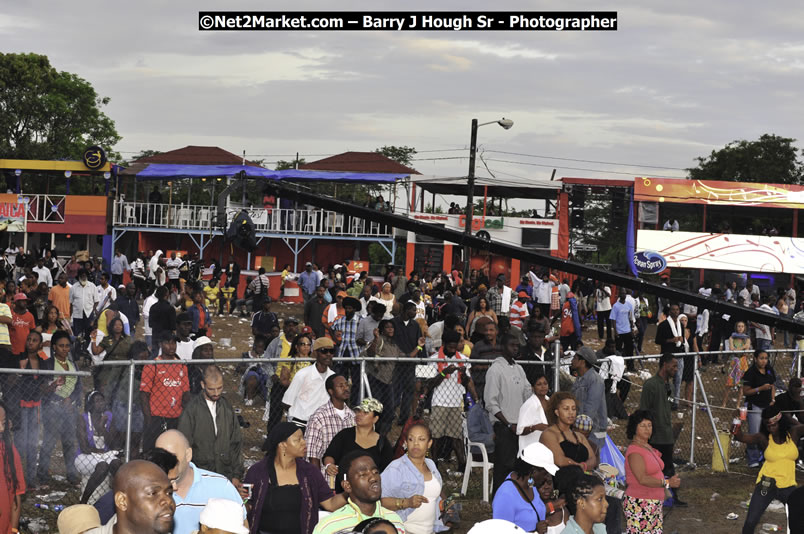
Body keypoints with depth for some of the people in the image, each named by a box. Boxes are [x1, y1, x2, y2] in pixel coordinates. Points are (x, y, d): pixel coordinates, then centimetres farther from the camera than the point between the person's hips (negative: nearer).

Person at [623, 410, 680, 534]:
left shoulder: (648, 448, 15)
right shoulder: (634, 451, -15)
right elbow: (642, 479, -24)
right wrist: (667, 483, -25)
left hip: (654, 504, 9)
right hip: (639, 504, -9)